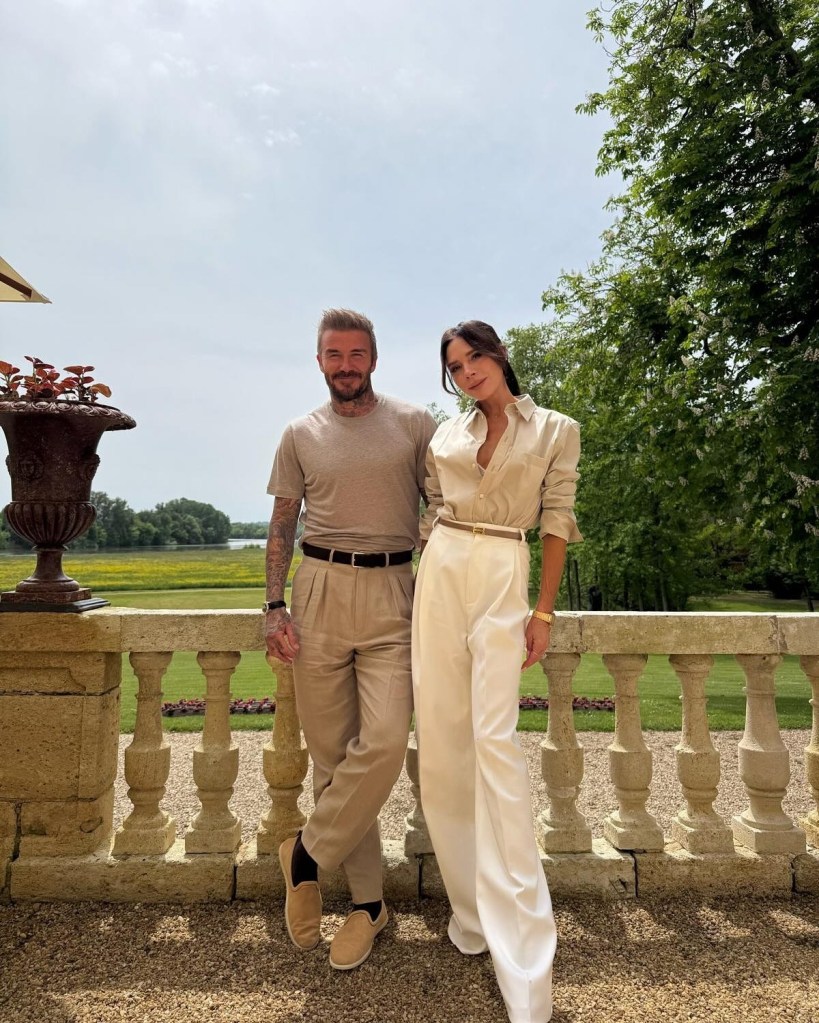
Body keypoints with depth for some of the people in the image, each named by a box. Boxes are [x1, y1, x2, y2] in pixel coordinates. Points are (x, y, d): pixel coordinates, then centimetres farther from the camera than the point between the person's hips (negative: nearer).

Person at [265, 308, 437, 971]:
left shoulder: (414, 425, 6)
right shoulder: (300, 436, 10)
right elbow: (282, 525, 11)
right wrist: (276, 605, 1)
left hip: (391, 593, -1)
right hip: (321, 588, 2)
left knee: (385, 741, -13)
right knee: (331, 752, 5)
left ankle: (307, 855, 13)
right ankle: (368, 900, 21)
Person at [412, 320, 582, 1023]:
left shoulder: (555, 431, 4)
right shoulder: (446, 437, 13)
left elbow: (557, 524, 1)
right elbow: (432, 515, 15)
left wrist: (544, 612, -4)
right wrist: (423, 589, 11)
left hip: (504, 578, -4)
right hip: (442, 575, 4)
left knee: (494, 738, -11)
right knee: (441, 736, 4)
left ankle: (521, 951, 0)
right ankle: (469, 901, 22)